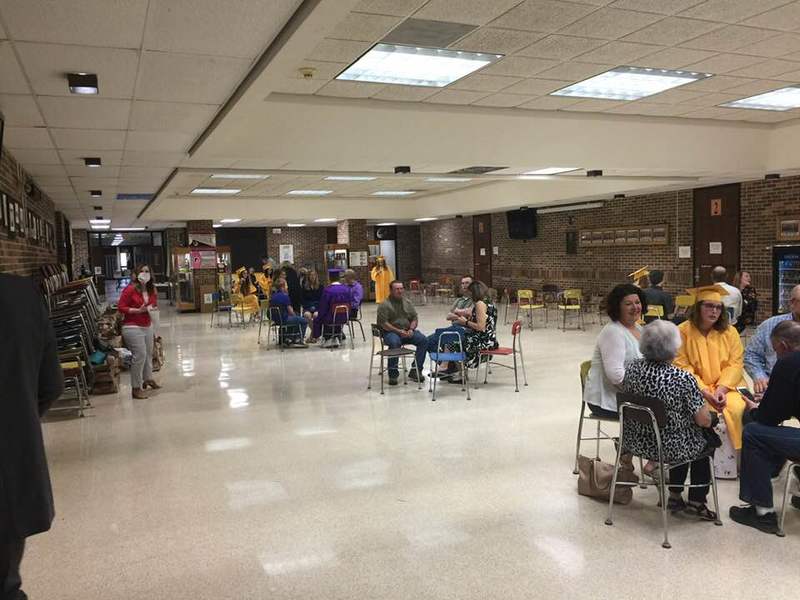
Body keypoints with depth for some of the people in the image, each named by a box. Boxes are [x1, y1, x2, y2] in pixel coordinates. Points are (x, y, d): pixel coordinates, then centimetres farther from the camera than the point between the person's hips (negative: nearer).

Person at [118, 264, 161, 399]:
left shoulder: (151, 290, 7)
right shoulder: (130, 289, -13)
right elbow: (120, 307, -13)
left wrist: (154, 308, -2)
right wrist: (137, 310, -20)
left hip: (147, 326, 7)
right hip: (133, 327, -7)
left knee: (148, 353, 19)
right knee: (140, 355, -11)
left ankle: (148, 379, 40)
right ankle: (136, 388, -2)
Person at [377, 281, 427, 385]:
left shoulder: (407, 303, 15)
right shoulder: (385, 305, -3)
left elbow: (415, 318, 16)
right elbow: (383, 323, -12)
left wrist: (411, 330, -5)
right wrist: (399, 331, -19)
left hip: (407, 331, 5)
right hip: (391, 332, -5)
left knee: (423, 340, -17)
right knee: (394, 342, -37)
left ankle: (415, 370, -11)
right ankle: (393, 373, -25)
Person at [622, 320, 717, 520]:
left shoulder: (632, 368, -7)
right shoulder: (682, 379, -24)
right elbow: (704, 421, -17)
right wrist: (706, 409, 5)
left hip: (634, 442, 5)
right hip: (668, 448, -5)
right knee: (706, 438, 26)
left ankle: (675, 496, 35)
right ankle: (696, 502, 32)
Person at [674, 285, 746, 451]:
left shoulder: (730, 332, 5)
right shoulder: (682, 331, -4)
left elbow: (735, 364, 1)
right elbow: (682, 367, -7)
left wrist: (721, 389, -16)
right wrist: (704, 392, -16)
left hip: (726, 386, 3)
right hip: (696, 389, -2)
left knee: (736, 408, -26)